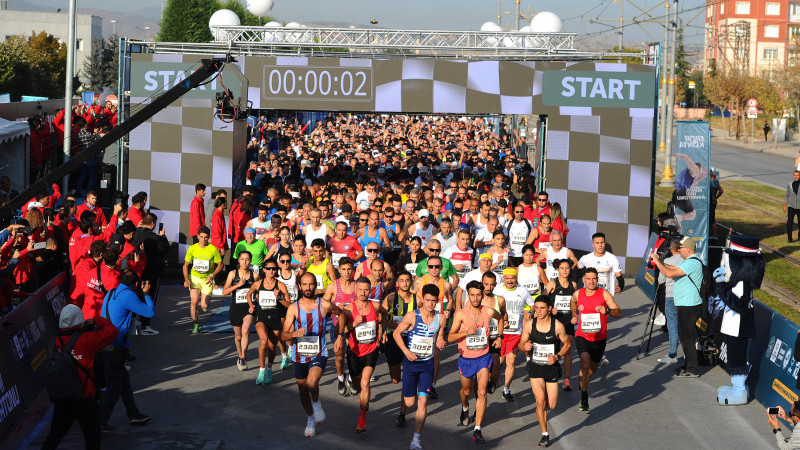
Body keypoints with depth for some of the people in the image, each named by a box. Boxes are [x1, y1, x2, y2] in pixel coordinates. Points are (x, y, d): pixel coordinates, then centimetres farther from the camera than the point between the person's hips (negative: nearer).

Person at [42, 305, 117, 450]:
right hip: (84, 400, -5)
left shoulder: (55, 343, -3)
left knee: (54, 435, 16)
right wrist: (97, 321, 6)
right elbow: (112, 332, -12)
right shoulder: (86, 340, -17)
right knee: (92, 438, 10)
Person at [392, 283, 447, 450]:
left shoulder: (440, 318, -3)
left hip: (427, 363, 2)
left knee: (422, 401, -7)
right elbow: (396, 333, -3)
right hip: (411, 362, -2)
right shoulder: (412, 316, -12)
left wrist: (441, 344, -15)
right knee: (409, 402, 6)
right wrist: (406, 351, -14)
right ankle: (402, 414, 44)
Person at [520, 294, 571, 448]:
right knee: (540, 402, -11)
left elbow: (567, 344, 3)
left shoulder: (558, 326, -11)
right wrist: (525, 347, -19)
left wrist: (557, 356, -14)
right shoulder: (529, 325, -6)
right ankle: (545, 435, 5)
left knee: (551, 406, 4)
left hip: (552, 367, 0)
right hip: (535, 367, 0)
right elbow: (521, 344, 5)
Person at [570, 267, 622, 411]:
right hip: (582, 336, -1)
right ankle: (584, 397, -11)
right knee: (585, 365, -22)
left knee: (592, 368, 17)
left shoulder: (604, 294, -9)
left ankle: (582, 381, 52)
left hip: (599, 337, 1)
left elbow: (619, 313, -11)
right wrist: (574, 316, 20)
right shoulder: (578, 294, -2)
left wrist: (607, 310, -28)